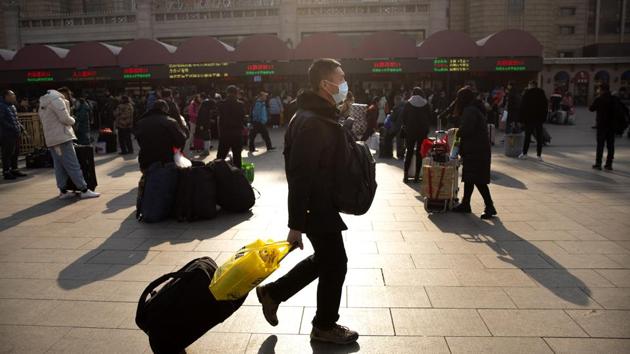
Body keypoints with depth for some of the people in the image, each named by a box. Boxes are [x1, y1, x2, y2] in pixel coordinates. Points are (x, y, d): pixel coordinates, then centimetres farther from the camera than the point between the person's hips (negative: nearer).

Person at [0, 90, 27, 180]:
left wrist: (20, 126, 9)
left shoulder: (12, 106, 15)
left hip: (15, 134, 8)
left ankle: (14, 169, 24)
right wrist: (13, 127, -21)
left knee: (15, 153, 14)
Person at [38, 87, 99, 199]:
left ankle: (63, 191, 13)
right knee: (73, 165, -8)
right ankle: (84, 190, -6)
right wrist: (72, 120, 2)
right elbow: (65, 119, -19)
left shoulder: (44, 102, 18)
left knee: (59, 165, 11)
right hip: (61, 137, -9)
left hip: (51, 139, 9)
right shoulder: (57, 100, -12)